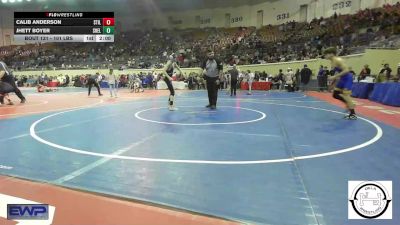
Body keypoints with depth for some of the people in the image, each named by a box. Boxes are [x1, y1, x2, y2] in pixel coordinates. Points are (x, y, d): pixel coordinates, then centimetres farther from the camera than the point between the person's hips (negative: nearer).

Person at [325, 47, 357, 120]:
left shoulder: (338, 60, -22)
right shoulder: (332, 62, 6)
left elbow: (346, 70, -30)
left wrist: (335, 76, -31)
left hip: (347, 78, -9)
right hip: (342, 79, 9)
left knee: (346, 95, -11)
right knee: (335, 94, 11)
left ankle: (353, 114, -4)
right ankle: (350, 104, 24)